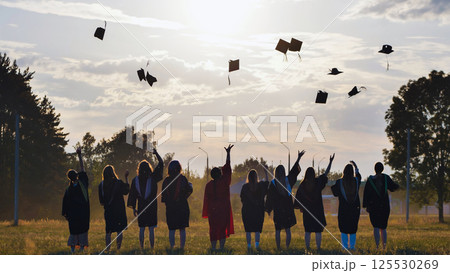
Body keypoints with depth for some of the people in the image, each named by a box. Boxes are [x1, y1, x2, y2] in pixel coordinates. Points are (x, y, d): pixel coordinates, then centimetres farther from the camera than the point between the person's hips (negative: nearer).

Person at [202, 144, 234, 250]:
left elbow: (206, 199, 1)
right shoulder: (224, 182, -8)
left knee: (213, 229, 6)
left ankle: (213, 248, 5)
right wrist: (228, 153, 7)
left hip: (212, 210, 2)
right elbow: (227, 168, -1)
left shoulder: (209, 185, -3)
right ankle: (221, 248, 0)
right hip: (224, 209, -2)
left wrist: (206, 212, 9)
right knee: (223, 229, 4)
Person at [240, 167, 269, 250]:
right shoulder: (260, 185, -4)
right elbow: (267, 182, 18)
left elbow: (242, 199, -2)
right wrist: (266, 172, 26)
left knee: (248, 230, 8)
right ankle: (257, 243, -9)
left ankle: (249, 245, 7)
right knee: (257, 229, 7)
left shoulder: (245, 187, -8)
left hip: (247, 211, -1)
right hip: (258, 211, 1)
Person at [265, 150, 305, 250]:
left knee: (277, 230, 6)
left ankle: (278, 248, 6)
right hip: (288, 209, 2)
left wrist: (268, 209, 2)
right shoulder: (288, 180, -2)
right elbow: (294, 171, 12)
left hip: (277, 210, -2)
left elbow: (269, 197, -6)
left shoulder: (272, 183, -8)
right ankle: (287, 248, 7)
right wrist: (299, 158, 22)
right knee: (288, 230, 8)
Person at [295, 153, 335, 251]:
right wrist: (330, 162, 13)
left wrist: (300, 207, 9)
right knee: (318, 230, 3)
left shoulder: (302, 185, -5)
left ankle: (307, 248, 6)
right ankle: (318, 248, 1)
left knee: (307, 230, 8)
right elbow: (326, 173, 6)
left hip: (307, 210, 1)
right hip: (318, 210, -1)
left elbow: (298, 198, -3)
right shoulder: (318, 182, -6)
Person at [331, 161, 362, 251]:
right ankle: (352, 246, 11)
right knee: (353, 227, 12)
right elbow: (358, 174, 22)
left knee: (344, 228, 7)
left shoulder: (339, 182, -12)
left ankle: (345, 246, 5)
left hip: (343, 208, -2)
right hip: (355, 207, 2)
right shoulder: (356, 180, -3)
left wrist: (332, 187, 15)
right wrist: (355, 166, 37)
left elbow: (336, 193, -3)